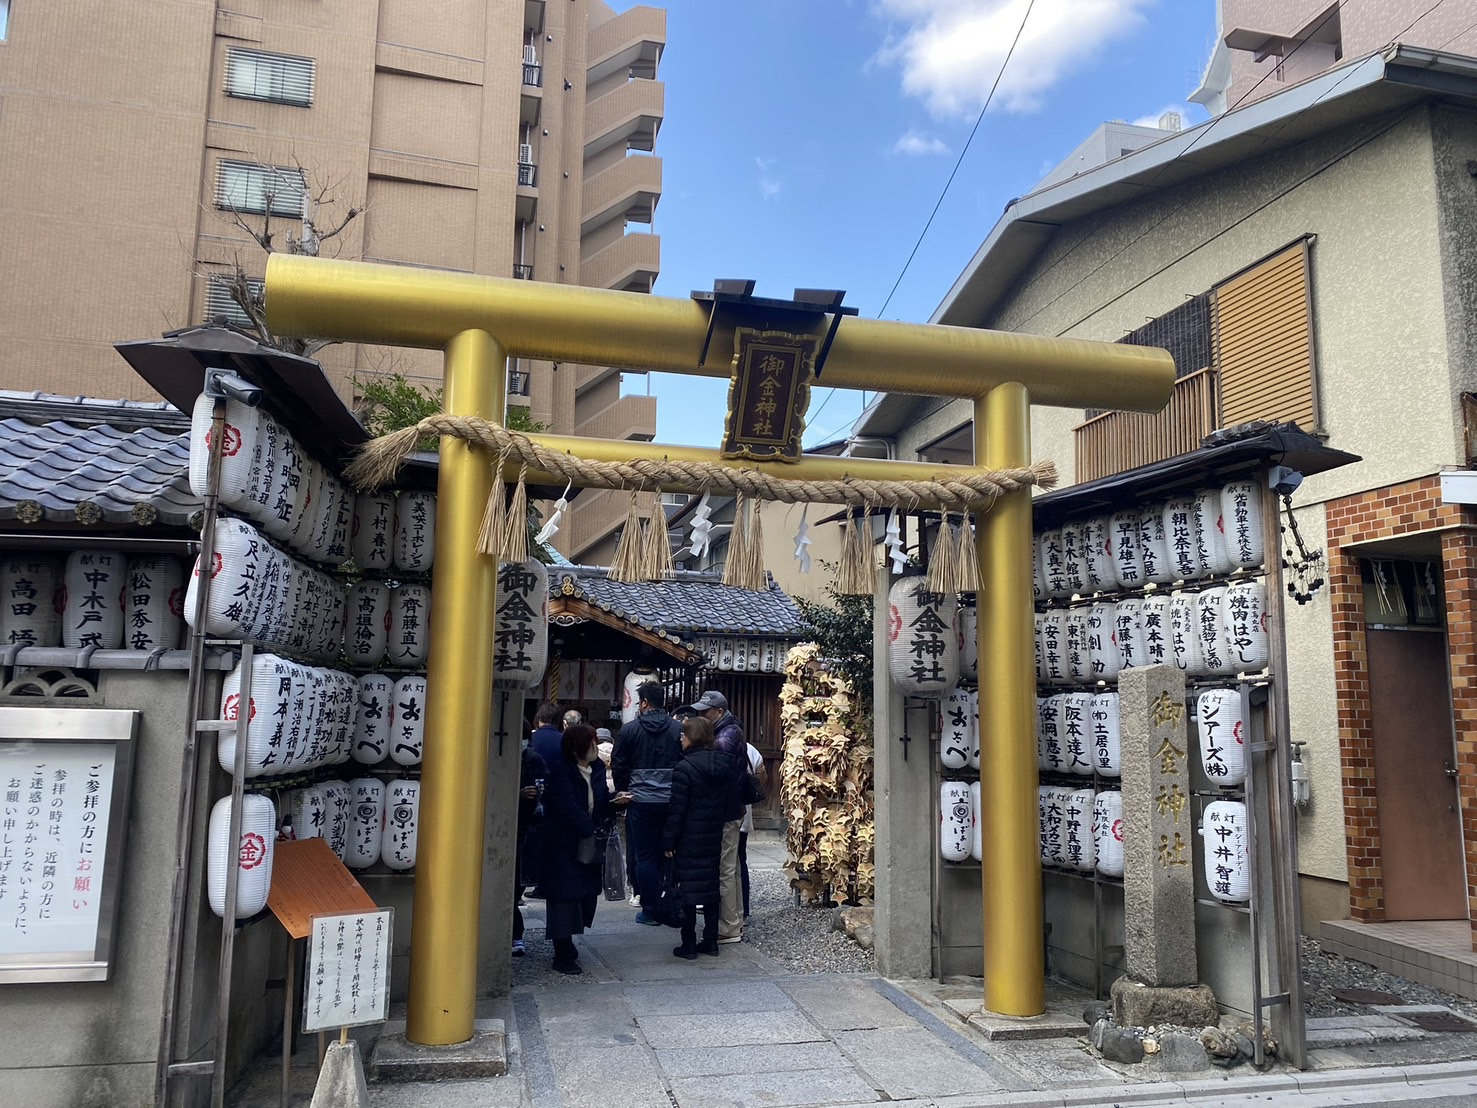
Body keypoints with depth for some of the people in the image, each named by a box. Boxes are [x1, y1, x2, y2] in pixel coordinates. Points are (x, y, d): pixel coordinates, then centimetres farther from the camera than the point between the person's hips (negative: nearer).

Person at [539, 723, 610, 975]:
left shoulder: (597, 768, 7)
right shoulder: (561, 772, -14)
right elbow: (569, 809, -21)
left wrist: (616, 800, -6)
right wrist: (593, 830, -22)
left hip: (588, 847, 7)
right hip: (565, 846, -6)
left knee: (586, 894, 10)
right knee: (565, 896, -2)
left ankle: (566, 945, 29)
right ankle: (563, 956, 8)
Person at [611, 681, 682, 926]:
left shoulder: (630, 730, -5)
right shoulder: (678, 729, -2)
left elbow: (618, 765, 0)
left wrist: (622, 791, 14)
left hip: (641, 802, -2)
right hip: (672, 802, 2)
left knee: (646, 856, 5)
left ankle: (650, 910, 8)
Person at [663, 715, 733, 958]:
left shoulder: (684, 768, -17)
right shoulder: (723, 765, 4)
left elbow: (677, 809, -16)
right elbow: (726, 801, 11)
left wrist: (669, 840, -10)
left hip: (689, 839, -6)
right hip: (713, 838, 6)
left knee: (687, 888, 1)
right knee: (711, 886, 13)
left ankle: (689, 945, 6)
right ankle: (711, 942, 19)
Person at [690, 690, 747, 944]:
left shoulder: (724, 738, -19)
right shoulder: (733, 732, 12)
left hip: (725, 814, -10)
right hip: (732, 810, 10)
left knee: (725, 870, -3)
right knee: (731, 868, 17)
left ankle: (729, 928, 4)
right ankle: (736, 921, 26)